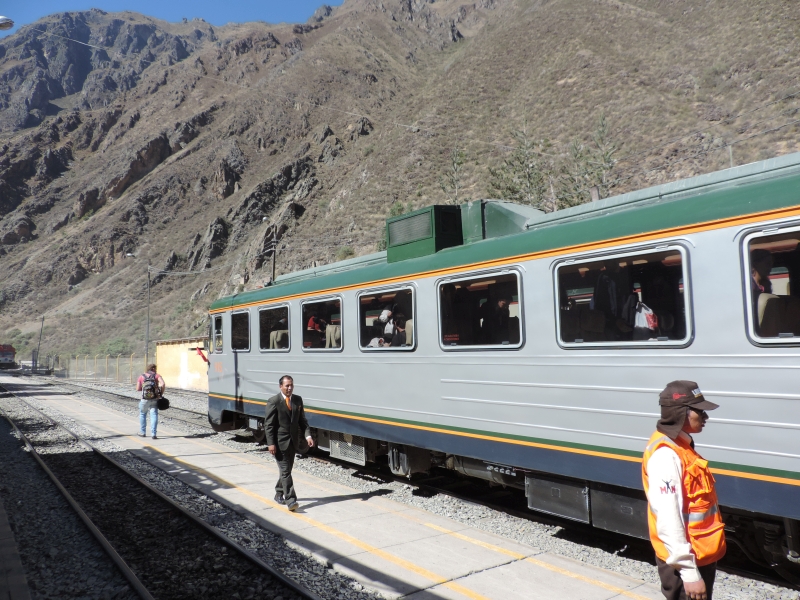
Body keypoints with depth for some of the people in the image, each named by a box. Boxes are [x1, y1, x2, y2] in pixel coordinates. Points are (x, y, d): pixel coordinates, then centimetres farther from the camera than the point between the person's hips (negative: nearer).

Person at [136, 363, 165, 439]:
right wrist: (161, 394, -3)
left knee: (142, 414, 22)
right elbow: (163, 384, -15)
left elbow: (138, 389, 3)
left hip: (145, 399, 1)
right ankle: (153, 434, -12)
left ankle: (142, 433, 29)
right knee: (154, 415, -2)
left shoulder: (141, 377, 7)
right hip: (154, 399, -1)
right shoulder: (157, 375, 3)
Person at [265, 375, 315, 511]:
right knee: (285, 471, -7)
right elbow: (268, 424, -10)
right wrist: (271, 443, -16)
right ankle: (290, 500, -7)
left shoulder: (298, 400, 7)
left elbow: (302, 420, 9)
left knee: (287, 469, 16)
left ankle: (279, 494, 34)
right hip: (280, 442, -6)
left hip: (293, 441, 6)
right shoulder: (273, 401, -10)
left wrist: (308, 435, -5)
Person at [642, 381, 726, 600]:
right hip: (684, 562, -10)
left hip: (700, 556, 10)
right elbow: (668, 521, -27)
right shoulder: (665, 455, -25)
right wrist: (689, 572, -25)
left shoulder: (681, 446, 7)